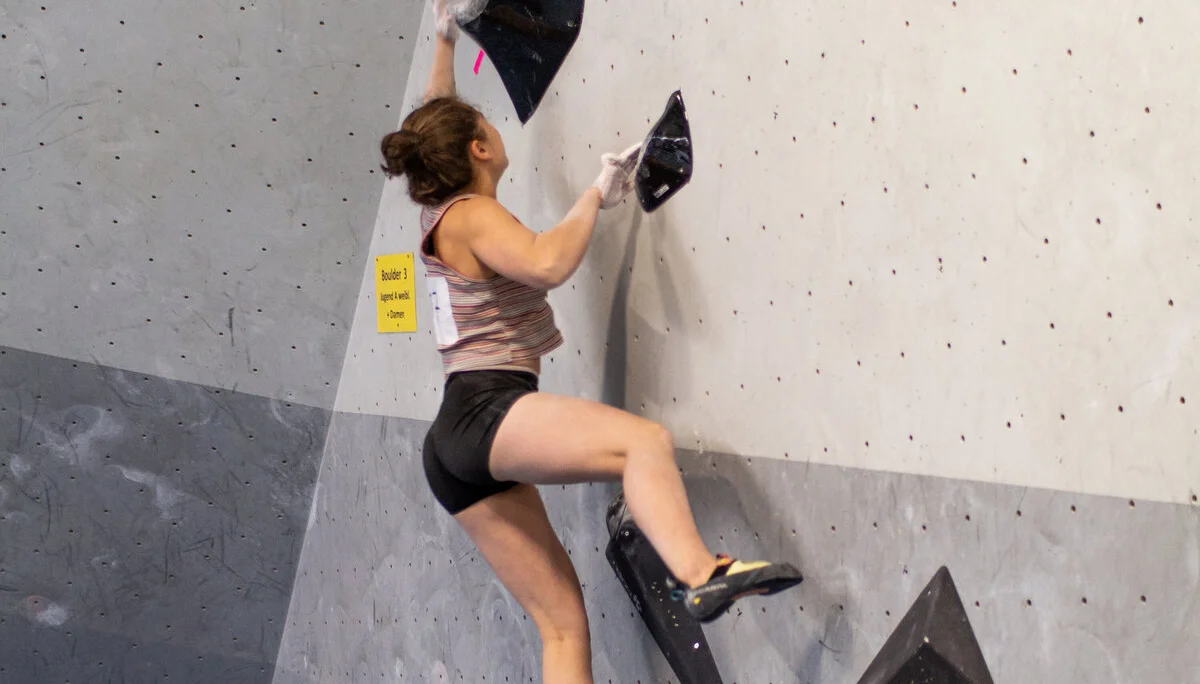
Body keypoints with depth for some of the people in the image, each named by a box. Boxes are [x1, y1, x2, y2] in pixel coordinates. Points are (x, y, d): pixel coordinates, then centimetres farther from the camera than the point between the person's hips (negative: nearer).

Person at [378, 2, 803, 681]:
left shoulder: (439, 212, 19)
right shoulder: (474, 217, -5)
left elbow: (432, 129, 38)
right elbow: (548, 263, -26)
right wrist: (597, 194, -11)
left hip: (457, 449, 9)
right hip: (490, 409, -9)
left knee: (563, 618, 2)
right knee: (645, 439, -31)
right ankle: (701, 573, -54)